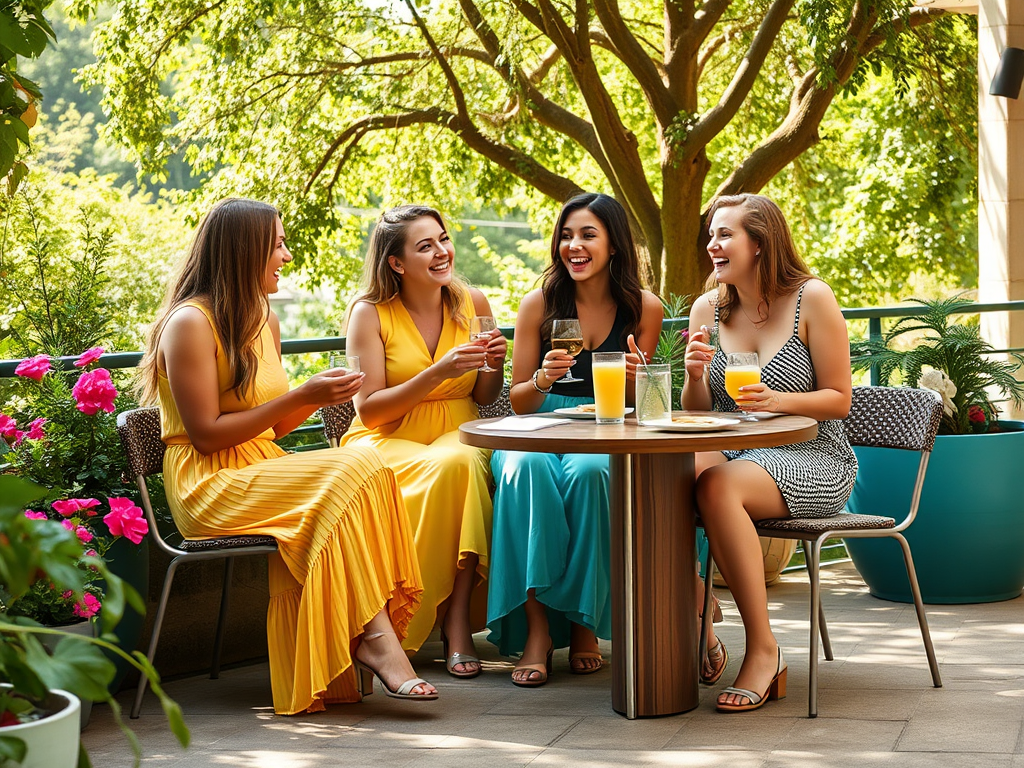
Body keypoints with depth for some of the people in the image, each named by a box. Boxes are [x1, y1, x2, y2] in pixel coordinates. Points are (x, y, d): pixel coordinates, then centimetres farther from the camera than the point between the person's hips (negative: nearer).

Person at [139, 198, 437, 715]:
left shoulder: (264, 320, 17)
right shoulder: (189, 324, -10)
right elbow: (208, 434, -15)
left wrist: (320, 395, 0)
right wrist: (301, 396, -15)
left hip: (263, 471, 7)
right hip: (209, 486, -7)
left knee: (365, 467, -24)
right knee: (353, 474, -28)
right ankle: (374, 636, -28)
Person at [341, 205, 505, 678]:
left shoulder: (472, 303, 5)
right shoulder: (371, 314, -6)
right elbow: (370, 409, -10)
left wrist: (495, 365, -8)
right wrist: (437, 373, -21)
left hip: (457, 433, 3)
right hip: (386, 442, -3)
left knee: (467, 462, -35)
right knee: (449, 468, -36)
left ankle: (458, 620, -31)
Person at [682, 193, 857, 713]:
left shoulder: (811, 298, -5)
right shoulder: (708, 308, 9)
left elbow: (838, 400, -5)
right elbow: (696, 414, 10)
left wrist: (775, 401, -22)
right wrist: (695, 377, -11)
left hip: (813, 460, -4)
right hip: (734, 456, 5)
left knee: (718, 487, -35)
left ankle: (763, 649, -23)